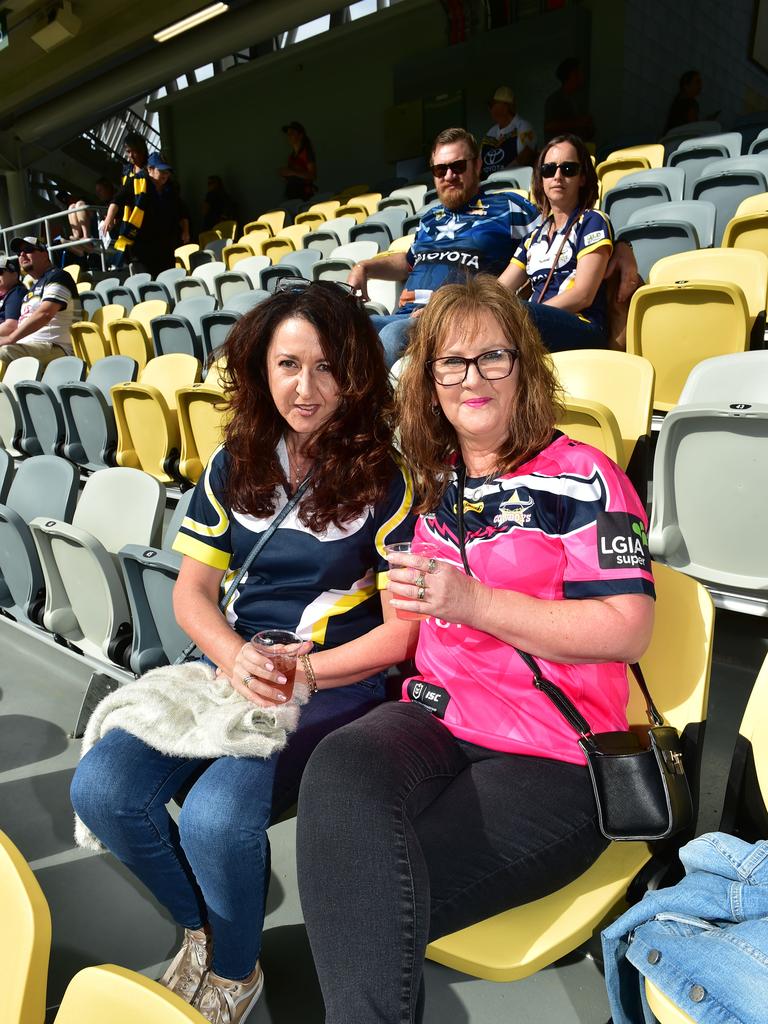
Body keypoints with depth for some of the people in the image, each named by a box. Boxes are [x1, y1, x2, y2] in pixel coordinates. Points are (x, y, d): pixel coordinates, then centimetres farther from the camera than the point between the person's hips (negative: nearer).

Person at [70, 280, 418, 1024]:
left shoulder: (385, 478, -6)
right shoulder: (236, 465, 8)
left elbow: (402, 631, -7)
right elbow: (193, 587, 7)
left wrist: (301, 673, -16)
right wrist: (237, 660, -12)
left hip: (337, 684, -4)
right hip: (230, 666, 5)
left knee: (215, 816, -27)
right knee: (100, 790, -14)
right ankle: (200, 924, 17)